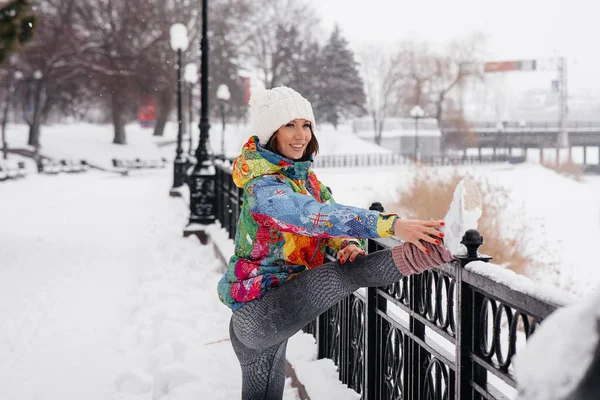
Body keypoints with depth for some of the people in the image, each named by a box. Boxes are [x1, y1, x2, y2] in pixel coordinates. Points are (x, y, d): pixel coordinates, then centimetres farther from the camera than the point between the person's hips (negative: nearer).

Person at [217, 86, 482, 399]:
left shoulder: (304, 177, 10)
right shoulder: (263, 188, -18)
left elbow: (328, 219, 4)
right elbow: (319, 216, -33)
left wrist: (349, 244, -21)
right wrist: (391, 225, -43)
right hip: (256, 312, -9)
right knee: (343, 274, -26)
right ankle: (442, 242, -37)